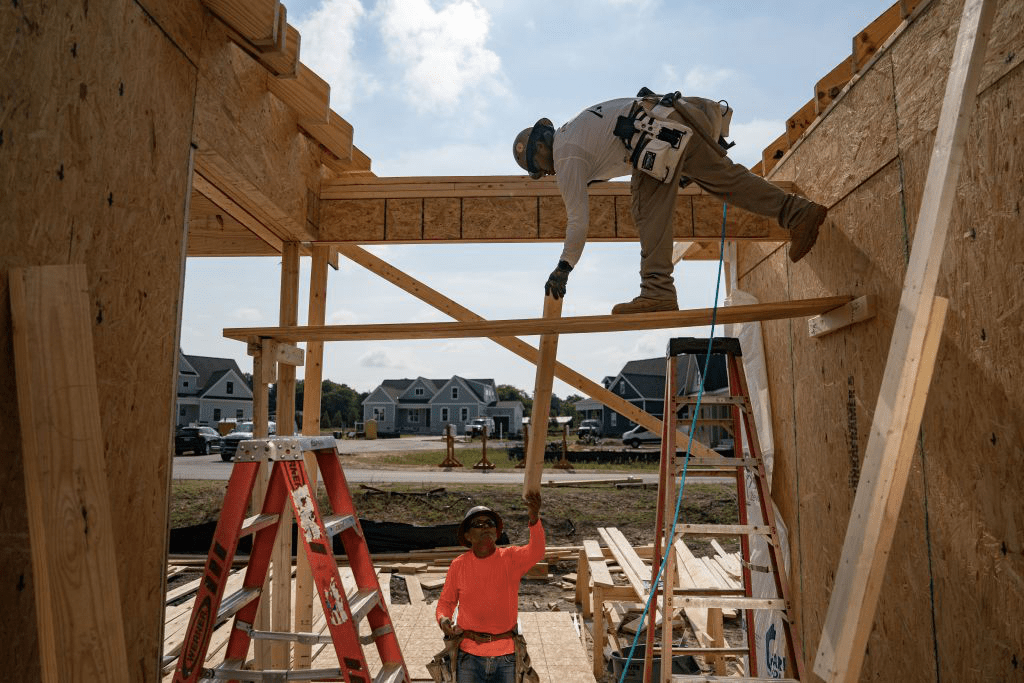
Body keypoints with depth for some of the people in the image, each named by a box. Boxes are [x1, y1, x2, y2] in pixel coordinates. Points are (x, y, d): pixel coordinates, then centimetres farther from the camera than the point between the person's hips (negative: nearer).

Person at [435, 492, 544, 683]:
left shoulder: (511, 558, -6)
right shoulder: (459, 565, -2)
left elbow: (536, 552, -26)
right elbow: (446, 601, 10)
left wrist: (534, 518, -44)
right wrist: (443, 619, -14)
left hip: (506, 656, 0)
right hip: (470, 655, 1)